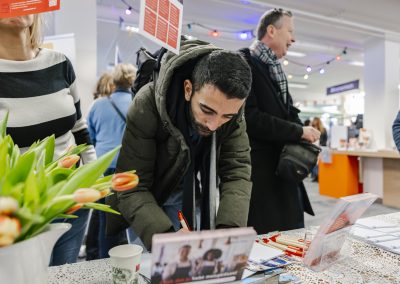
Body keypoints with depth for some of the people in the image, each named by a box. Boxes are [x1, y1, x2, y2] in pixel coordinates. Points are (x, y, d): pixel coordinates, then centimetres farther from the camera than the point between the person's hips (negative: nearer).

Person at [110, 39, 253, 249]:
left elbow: (237, 171, -18)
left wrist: (228, 231, -33)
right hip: (150, 209, -2)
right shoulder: (147, 104, -28)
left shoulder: (231, 107, -17)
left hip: (198, 209, 3)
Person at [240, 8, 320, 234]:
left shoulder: (277, 70, 19)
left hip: (285, 168, 9)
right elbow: (250, 117, -21)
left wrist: (304, 135, -3)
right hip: (258, 170, -8)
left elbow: (290, 112, 19)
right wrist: (299, 132, -12)